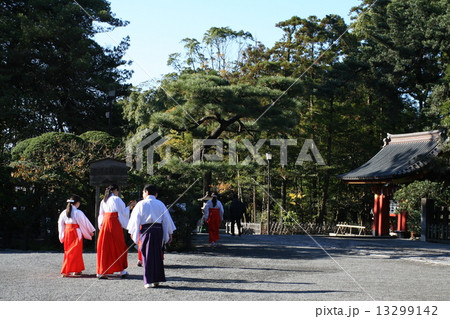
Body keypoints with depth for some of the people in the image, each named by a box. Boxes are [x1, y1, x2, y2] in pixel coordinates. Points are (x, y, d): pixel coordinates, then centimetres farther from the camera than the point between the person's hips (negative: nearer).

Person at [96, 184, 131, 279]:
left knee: (104, 247, 5)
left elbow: (101, 215, 16)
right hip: (115, 224, -5)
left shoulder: (103, 201, 13)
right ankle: (122, 271, 8)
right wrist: (128, 207, 13)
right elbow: (123, 213, -2)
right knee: (119, 247, 5)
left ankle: (101, 272, 1)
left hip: (104, 224, 5)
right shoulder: (117, 199, -5)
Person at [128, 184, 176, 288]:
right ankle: (157, 279, 16)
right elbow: (167, 219, 8)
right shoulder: (160, 204, 9)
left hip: (146, 230, -3)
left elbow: (135, 219, 1)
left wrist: (132, 232, 10)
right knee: (157, 254, 13)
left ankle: (149, 281, -5)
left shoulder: (141, 204, 0)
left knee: (147, 255, 0)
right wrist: (170, 233, 13)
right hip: (159, 230, 3)